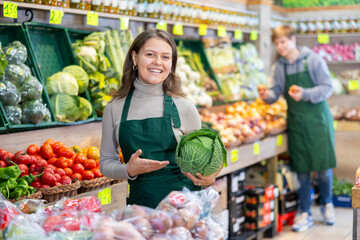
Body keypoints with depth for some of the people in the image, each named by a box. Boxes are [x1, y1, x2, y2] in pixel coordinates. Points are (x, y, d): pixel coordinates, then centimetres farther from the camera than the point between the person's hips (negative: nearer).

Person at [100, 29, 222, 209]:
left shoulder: (184, 108, 2)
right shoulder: (114, 108, 5)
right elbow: (106, 162, 10)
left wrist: (208, 179, -11)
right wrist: (129, 170, -10)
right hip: (140, 204, 1)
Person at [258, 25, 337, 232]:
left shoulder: (314, 60, -7)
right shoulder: (280, 67, 5)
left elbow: (327, 88, -10)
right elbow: (277, 91, 7)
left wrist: (305, 94, -25)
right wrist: (267, 95, -16)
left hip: (318, 120, -3)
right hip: (296, 122, 3)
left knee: (324, 167, 0)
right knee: (302, 169, 6)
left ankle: (327, 204, 27)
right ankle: (305, 213, 17)